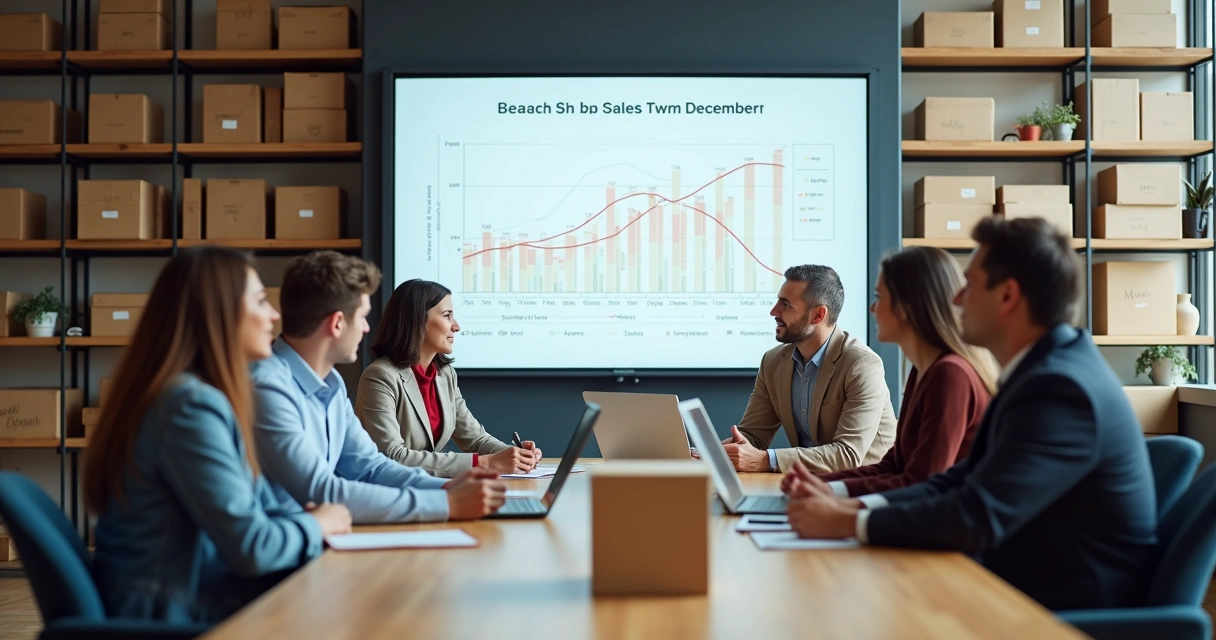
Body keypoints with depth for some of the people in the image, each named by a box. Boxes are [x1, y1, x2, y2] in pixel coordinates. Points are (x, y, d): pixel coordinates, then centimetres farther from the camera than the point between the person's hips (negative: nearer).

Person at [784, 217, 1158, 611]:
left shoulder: (1060, 389, -23)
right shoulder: (1046, 370, 9)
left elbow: (976, 517, -27)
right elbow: (966, 479, 9)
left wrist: (849, 524, -17)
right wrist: (852, 506, -3)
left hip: (1072, 611, -8)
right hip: (1029, 590, 8)